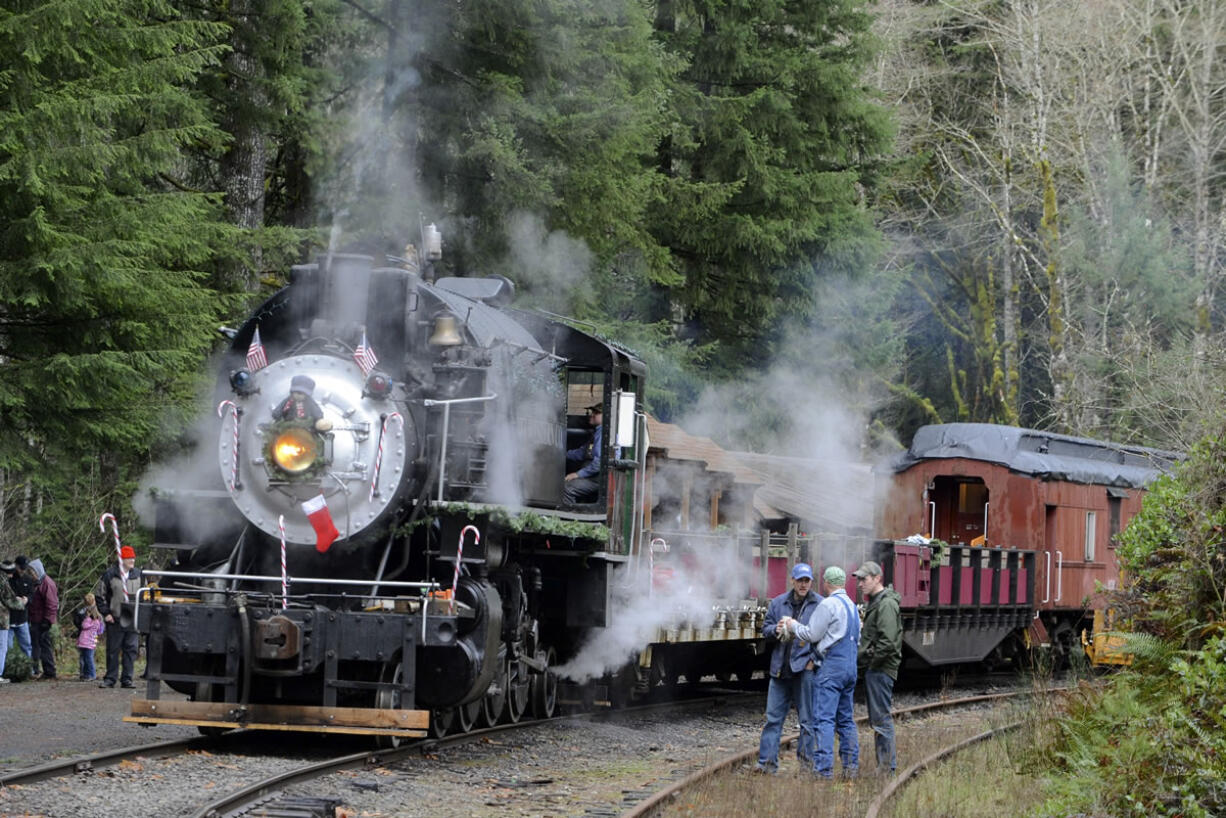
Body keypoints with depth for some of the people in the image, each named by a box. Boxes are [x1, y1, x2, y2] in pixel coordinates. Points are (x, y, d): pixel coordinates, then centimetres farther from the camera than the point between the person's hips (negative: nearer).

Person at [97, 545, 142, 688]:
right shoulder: (109, 575, -1)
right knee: (113, 650, 2)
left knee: (131, 650, 1)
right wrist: (105, 613, -3)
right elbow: (100, 596, 4)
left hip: (133, 621, 3)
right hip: (115, 621, -3)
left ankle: (127, 679, 7)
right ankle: (110, 679, 9)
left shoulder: (138, 576, 9)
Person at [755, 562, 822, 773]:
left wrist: (815, 658, -12)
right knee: (773, 717, 4)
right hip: (780, 667, 4)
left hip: (805, 667, -4)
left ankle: (807, 761, 8)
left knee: (808, 719, 1)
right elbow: (765, 628, 15)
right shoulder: (778, 603, 12)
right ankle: (767, 761, 7)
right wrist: (776, 630, -8)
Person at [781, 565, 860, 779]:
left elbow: (812, 634, -10)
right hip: (851, 666, 9)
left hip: (832, 665, -9)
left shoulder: (828, 604, -11)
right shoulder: (852, 606, 17)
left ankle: (824, 768, -16)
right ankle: (851, 765, 13)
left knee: (824, 719, -10)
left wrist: (793, 626, 7)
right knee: (845, 719, 14)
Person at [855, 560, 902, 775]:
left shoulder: (886, 604, -15)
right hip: (873, 670, 10)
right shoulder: (874, 603, 18)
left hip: (880, 669, -10)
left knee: (881, 718, -8)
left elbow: (887, 643, -23)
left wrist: (869, 661, -15)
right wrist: (863, 661, 13)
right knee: (876, 719, 13)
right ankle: (887, 762, 18)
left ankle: (887, 767, -5)